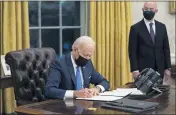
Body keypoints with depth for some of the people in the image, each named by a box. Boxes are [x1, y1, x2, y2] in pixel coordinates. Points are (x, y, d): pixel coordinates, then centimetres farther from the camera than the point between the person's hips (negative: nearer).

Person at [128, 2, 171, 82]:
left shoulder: (162, 27, 9)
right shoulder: (136, 28, -3)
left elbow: (166, 48, 10)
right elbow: (132, 51, -6)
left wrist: (167, 67, 4)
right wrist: (134, 70, -12)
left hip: (159, 69, 3)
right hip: (143, 69, -3)